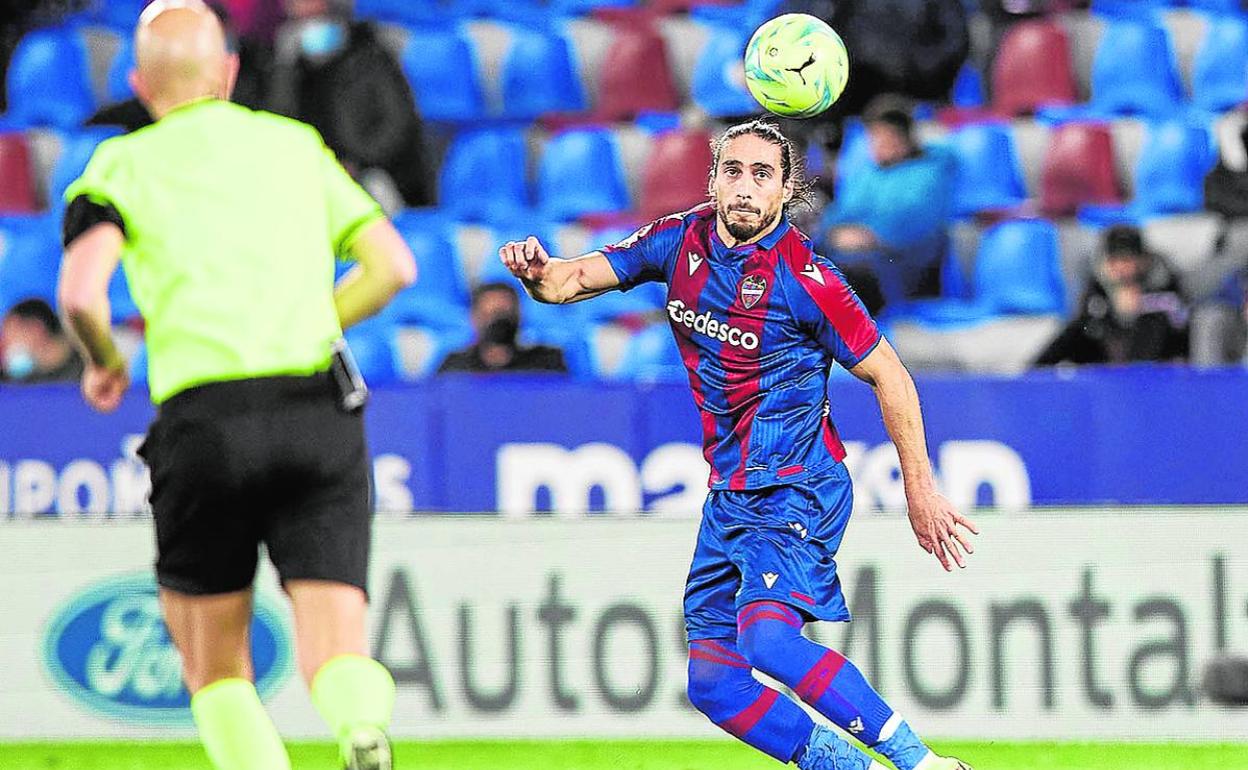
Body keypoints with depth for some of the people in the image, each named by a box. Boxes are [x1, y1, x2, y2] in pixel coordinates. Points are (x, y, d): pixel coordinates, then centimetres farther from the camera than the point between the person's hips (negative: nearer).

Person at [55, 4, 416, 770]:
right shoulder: (297, 145, 18)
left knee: (216, 669, 15)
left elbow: (80, 293, -8)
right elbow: (394, 264, 13)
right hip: (320, 407, 2)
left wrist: (105, 362, 12)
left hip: (203, 417, -2)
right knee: (335, 654, -5)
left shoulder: (120, 166, 8)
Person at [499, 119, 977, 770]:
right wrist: (538, 272, -20)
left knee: (767, 638, -30)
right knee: (713, 684, 3)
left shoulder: (804, 279, -15)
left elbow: (888, 376, -7)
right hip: (729, 493, 8)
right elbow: (575, 279, 5)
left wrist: (920, 492, -6)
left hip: (794, 489, -7)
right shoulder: (682, 240, 2)